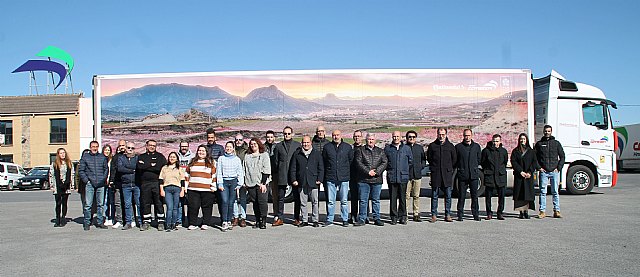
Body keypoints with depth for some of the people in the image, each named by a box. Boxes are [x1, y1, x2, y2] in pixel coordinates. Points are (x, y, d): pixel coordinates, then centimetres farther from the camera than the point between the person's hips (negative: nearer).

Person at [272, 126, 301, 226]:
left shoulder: (297, 145, 7)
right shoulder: (278, 146, 10)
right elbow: (275, 161, 10)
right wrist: (275, 176, 5)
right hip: (282, 176, 1)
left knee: (297, 197, 5)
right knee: (280, 198, 4)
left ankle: (297, 218, 14)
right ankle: (279, 218, 10)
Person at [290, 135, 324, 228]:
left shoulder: (317, 153, 8)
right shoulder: (297, 154, 9)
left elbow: (321, 168, 8)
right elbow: (293, 168, 11)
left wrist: (319, 179, -1)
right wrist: (293, 180, 3)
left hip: (313, 182, -1)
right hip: (301, 183, 1)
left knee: (315, 202, 0)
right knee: (303, 203, 5)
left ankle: (315, 220, 9)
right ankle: (304, 220, 14)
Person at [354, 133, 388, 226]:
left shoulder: (380, 151, 14)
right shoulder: (360, 150, 7)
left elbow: (385, 163, 4)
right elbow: (359, 163, -4)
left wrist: (376, 171, -10)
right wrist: (368, 171, -14)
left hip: (377, 180, 2)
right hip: (364, 180, -2)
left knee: (376, 200, 8)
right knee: (363, 200, 0)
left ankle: (376, 219, 15)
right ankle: (361, 219, 5)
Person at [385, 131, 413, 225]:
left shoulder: (406, 148, 7)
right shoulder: (387, 148, 6)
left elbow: (410, 161, 15)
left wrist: (404, 170, 12)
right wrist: (389, 169, 8)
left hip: (403, 177, 0)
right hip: (391, 177, 0)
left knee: (402, 198, 3)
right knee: (392, 198, 1)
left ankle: (402, 217, 12)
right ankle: (394, 217, 8)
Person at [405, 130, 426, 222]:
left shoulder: (420, 148, 13)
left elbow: (424, 159, 22)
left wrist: (421, 166, 7)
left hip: (417, 175, 4)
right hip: (407, 175, -4)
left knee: (416, 196, 7)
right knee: (406, 196, -4)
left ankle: (416, 214, 13)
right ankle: (405, 215, 1)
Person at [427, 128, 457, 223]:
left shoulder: (450, 146, 6)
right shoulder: (432, 146, 4)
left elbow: (454, 159, 14)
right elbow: (429, 158, 12)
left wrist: (448, 168, 13)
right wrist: (434, 167, 9)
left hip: (447, 173, 1)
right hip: (435, 174, 0)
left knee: (448, 195, 3)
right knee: (434, 195, 2)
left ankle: (448, 215, 10)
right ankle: (434, 215, 7)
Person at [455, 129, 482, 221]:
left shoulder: (476, 146, 10)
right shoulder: (458, 147, 3)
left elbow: (479, 159, 18)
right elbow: (455, 160, 7)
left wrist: (474, 167, 10)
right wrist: (460, 167, 1)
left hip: (474, 174, 2)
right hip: (462, 175, -2)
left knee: (475, 195, 3)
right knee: (461, 196, 0)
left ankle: (476, 215, 11)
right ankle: (460, 215, 6)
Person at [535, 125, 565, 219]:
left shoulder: (556, 143, 10)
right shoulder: (539, 144, 9)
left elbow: (562, 157, 11)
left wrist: (558, 167, 0)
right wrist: (539, 167, -1)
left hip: (554, 171, 0)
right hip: (543, 172, 0)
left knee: (555, 192, 2)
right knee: (543, 192, -1)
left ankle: (556, 211, 7)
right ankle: (542, 211, 1)